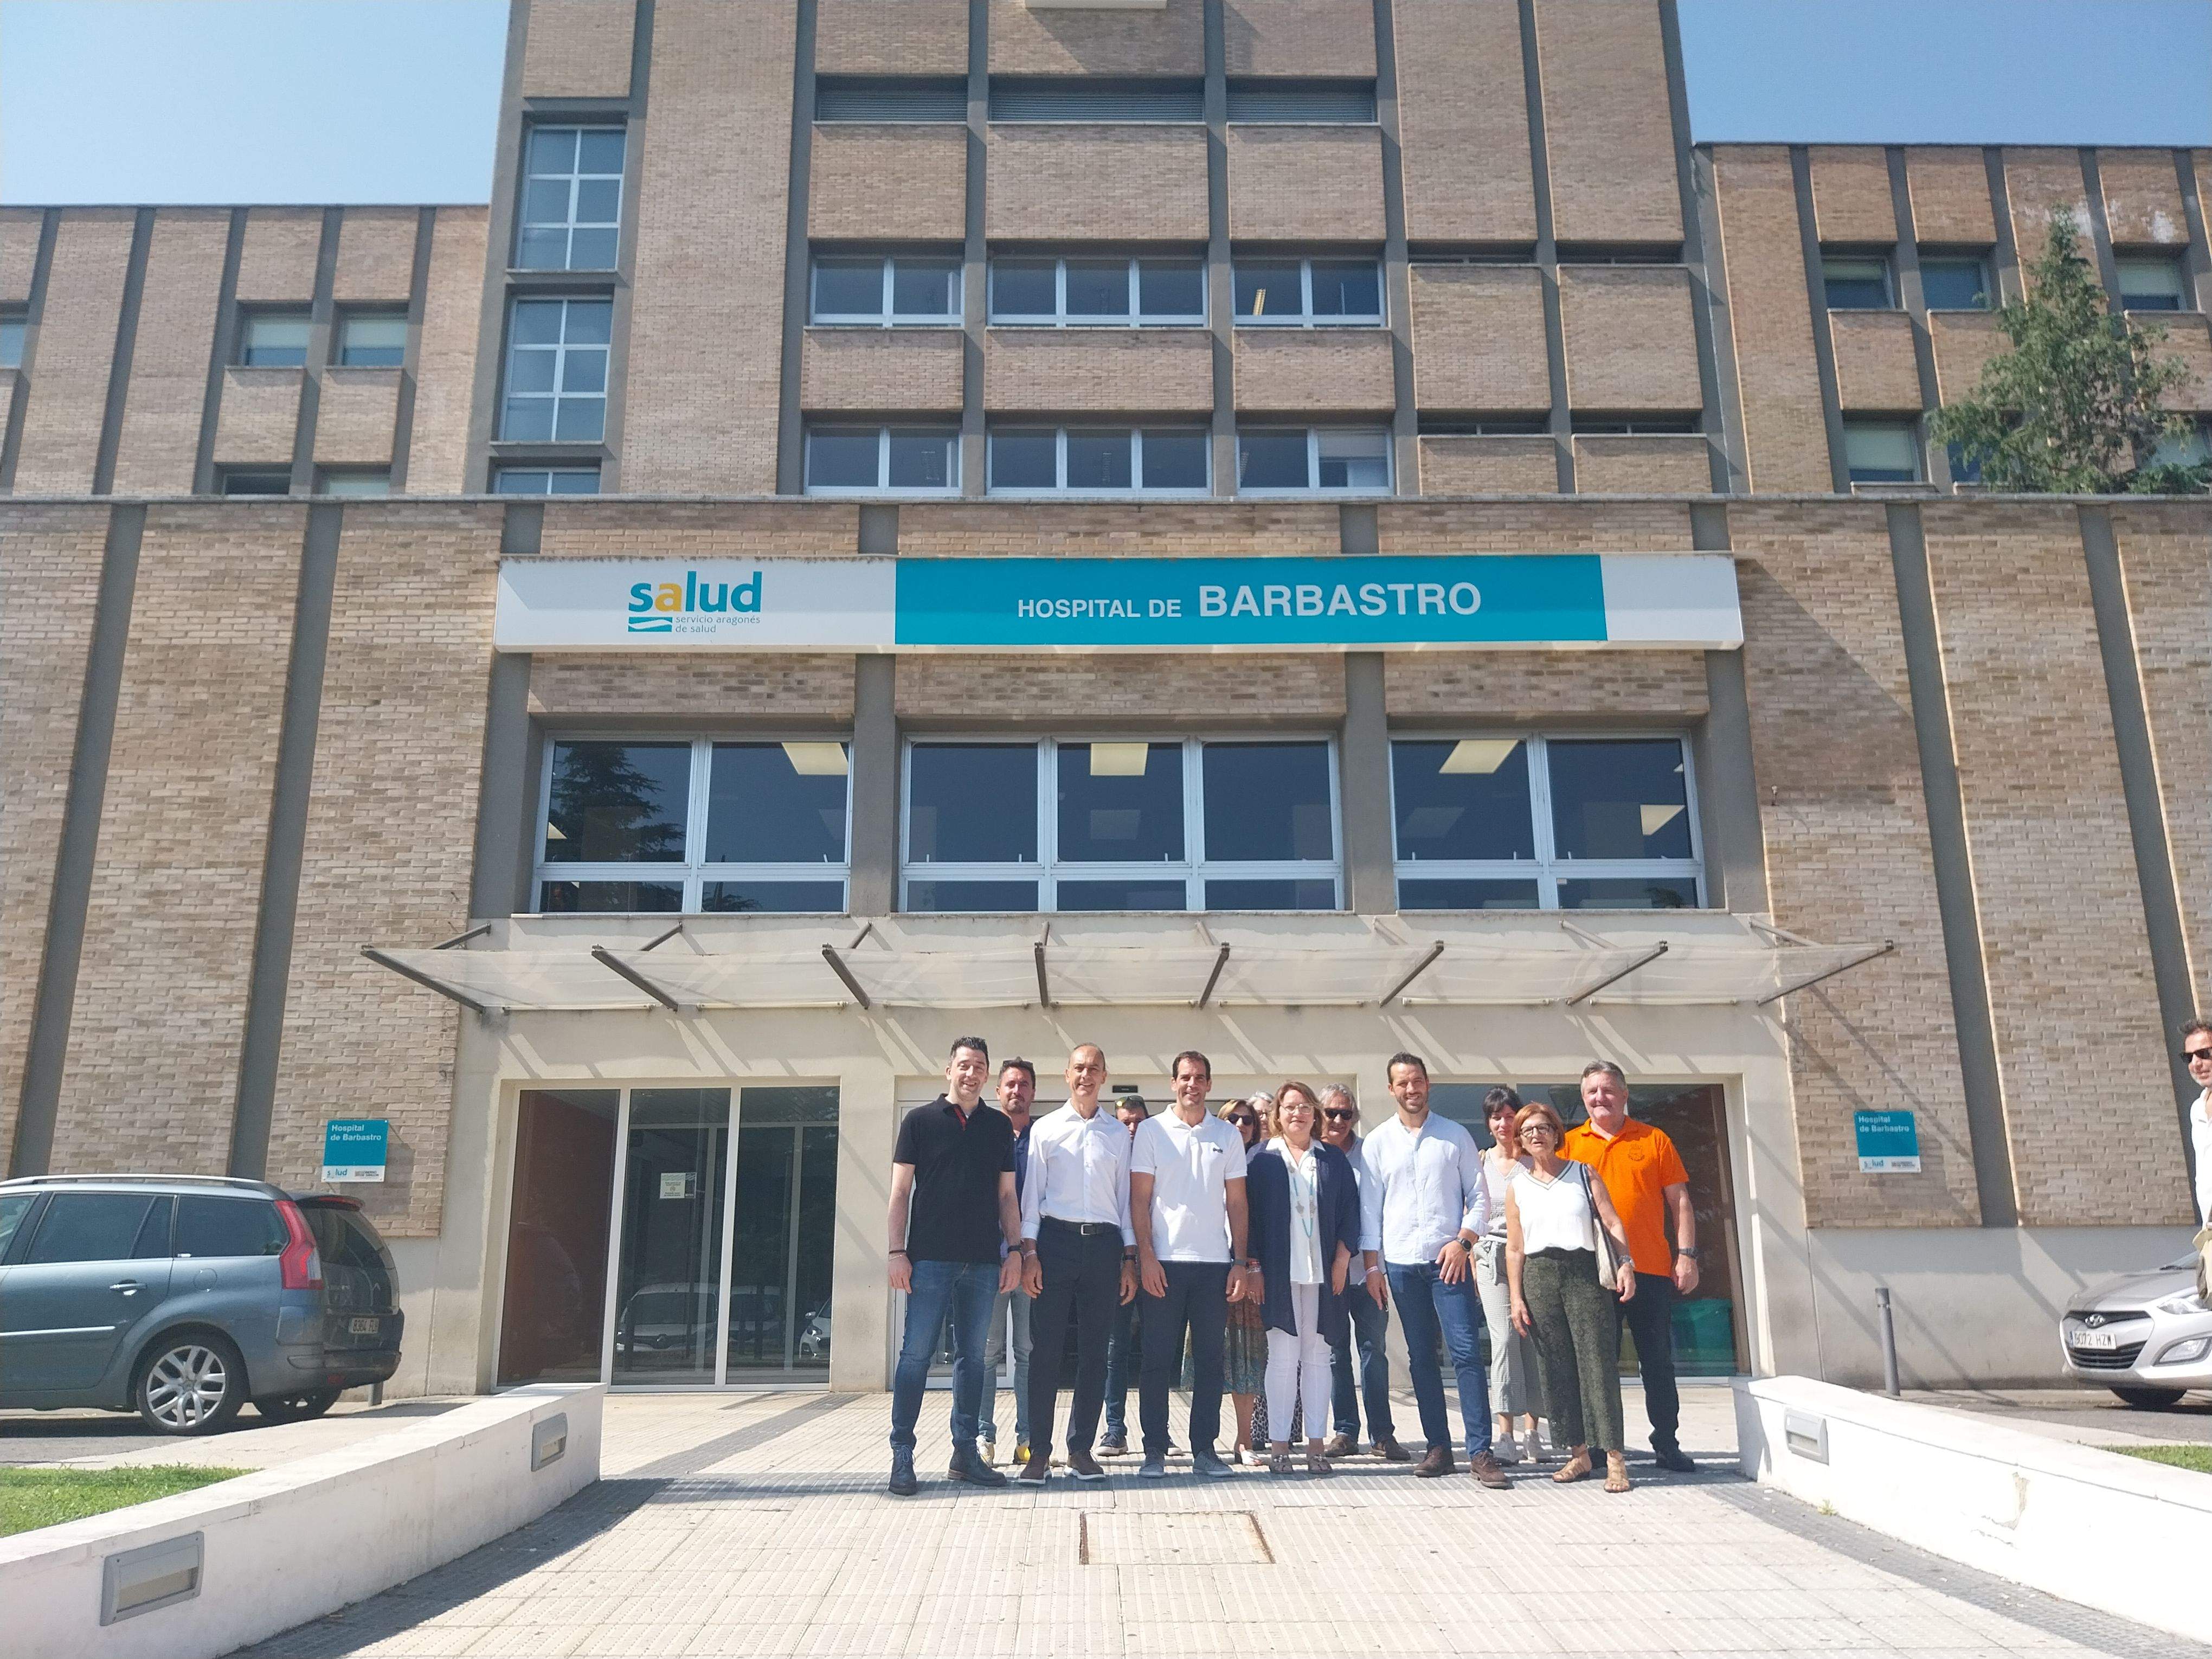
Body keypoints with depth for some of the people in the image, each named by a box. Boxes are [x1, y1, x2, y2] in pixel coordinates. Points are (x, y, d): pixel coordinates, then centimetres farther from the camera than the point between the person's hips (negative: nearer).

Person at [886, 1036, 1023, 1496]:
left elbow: (1007, 1195, 14)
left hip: (983, 1261, 3)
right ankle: (902, 1455, 3)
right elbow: (901, 1190, 1)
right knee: (916, 1354, -3)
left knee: (972, 1356, 8)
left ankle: (965, 1451, 16)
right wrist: (898, 1252, -6)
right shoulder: (921, 1121, 3)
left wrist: (1013, 1250, 5)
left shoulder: (999, 1126, 12)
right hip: (930, 1258, -3)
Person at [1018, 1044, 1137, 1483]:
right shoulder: (1045, 1128, 7)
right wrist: (1029, 1251, -4)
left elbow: (1125, 1198, 12)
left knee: (1093, 1350, 5)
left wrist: (1129, 1258, 7)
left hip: (1104, 1242, 2)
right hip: (1055, 1238, -2)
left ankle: (1081, 1449, 13)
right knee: (1045, 1348, -2)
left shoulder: (1118, 1133, 12)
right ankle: (1039, 1451, 5)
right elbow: (1031, 1194, 4)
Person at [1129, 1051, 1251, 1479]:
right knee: (1158, 1359, 2)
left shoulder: (1228, 1136, 10)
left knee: (1210, 1360, 5)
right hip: (1163, 1262, -2)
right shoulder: (1151, 1131, 3)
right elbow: (1140, 1198, 0)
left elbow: (1236, 1203, 10)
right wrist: (1145, 1256, -8)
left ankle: (1205, 1449, 14)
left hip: (1215, 1263, 2)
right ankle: (1155, 1450, 10)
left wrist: (1241, 1261, 3)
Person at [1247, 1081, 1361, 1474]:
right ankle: (1279, 1444, 4)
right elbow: (1253, 1215, 2)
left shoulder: (1333, 1160, 10)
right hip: (1279, 1272, -2)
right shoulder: (1264, 1160, 4)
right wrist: (1255, 1268, -4)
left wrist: (1342, 1258, -1)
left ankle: (1316, 1443, 10)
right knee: (1283, 1357, -2)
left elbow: (1350, 1210, 9)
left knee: (1317, 1356, 5)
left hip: (1323, 1272, 2)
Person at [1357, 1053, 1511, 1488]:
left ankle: (1480, 1452, -7)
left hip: (1449, 1260, -2)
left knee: (1465, 1351, -10)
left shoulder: (1456, 1137, 5)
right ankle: (1439, 1448, 15)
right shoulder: (1377, 1143, 7)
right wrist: (1372, 1263, 2)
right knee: (1421, 1357, 7)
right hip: (1401, 1263, 2)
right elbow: (1369, 1208, 7)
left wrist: (1463, 1241, -9)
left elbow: (1479, 1198, 4)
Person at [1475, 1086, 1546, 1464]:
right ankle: (1505, 1436, -8)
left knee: (1532, 1341, -1)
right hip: (1493, 1257, 0)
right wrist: (1474, 1269, 7)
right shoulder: (1480, 1163, 8)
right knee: (1504, 1340, -8)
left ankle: (1532, 1429, 9)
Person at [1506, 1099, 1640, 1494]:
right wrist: (1516, 1298, 4)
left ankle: (1615, 1457, -6)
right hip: (1539, 1276, 2)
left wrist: (1625, 1263, -15)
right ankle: (1579, 1453, 11)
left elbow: (1612, 1223, 1)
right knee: (1556, 1368, 2)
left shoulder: (1583, 1174, 9)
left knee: (1598, 1362, -8)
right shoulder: (1517, 1186, 12)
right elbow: (1515, 1248, 10)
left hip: (1584, 1272, -2)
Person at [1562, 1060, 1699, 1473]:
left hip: (1651, 1269, 0)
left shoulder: (1655, 1140, 7)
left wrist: (1686, 1255, -1)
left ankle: (1667, 1443, 17)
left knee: (1658, 1361, 6)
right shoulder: (1570, 1144, 7)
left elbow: (1679, 1202, 7)